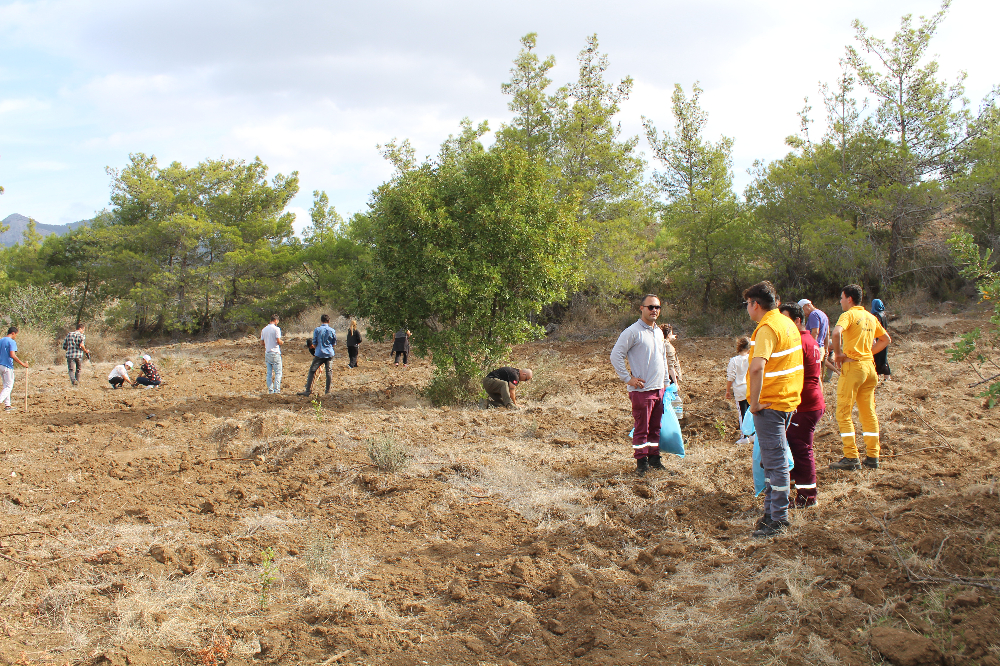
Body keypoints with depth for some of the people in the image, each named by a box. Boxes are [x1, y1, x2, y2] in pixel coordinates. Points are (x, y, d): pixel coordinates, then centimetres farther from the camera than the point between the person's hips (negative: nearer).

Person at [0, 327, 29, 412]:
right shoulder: (12, 342, -13)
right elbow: (12, 355, -23)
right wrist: (22, 363, -18)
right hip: (7, 366, -8)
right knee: (9, 387, -2)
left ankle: (7, 405, 18)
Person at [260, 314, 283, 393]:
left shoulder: (264, 329, 10)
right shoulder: (276, 329, -8)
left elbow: (262, 342, 12)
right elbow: (278, 341, -14)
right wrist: (282, 342, 7)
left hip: (267, 353, 6)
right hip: (275, 353, -6)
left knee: (268, 373, 7)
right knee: (278, 372, -2)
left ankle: (270, 390, 6)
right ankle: (277, 389, -8)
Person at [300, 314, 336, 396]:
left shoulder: (317, 330, -5)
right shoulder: (332, 330, 1)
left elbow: (314, 344, -1)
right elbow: (334, 343, 9)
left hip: (319, 354, -2)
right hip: (329, 354, 2)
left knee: (312, 371, 4)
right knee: (328, 372, 7)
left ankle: (308, 390, 1)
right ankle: (328, 391, 9)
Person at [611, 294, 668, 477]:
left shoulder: (659, 332, 15)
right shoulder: (633, 332, -10)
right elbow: (616, 355, -12)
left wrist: (665, 381, 21)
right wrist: (628, 379, -13)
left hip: (659, 388, 7)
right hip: (642, 389, -7)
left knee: (655, 427, 13)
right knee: (642, 428, -3)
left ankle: (654, 458, 22)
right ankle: (641, 462, 4)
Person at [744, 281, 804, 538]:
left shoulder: (767, 328, -17)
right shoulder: (787, 322, 13)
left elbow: (757, 367, -31)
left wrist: (755, 402, -22)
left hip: (770, 404, -10)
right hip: (788, 400, 10)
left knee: (775, 463, -3)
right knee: (771, 461, 17)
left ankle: (778, 520, 4)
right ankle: (771, 513, 24)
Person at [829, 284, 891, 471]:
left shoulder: (849, 315, -8)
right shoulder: (871, 317, 14)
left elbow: (836, 332, -28)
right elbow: (886, 339, 25)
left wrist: (838, 353, -14)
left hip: (853, 366, -7)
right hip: (869, 366, 8)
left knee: (844, 413, -3)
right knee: (869, 412, 11)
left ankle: (851, 457, -7)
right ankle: (872, 457, 13)